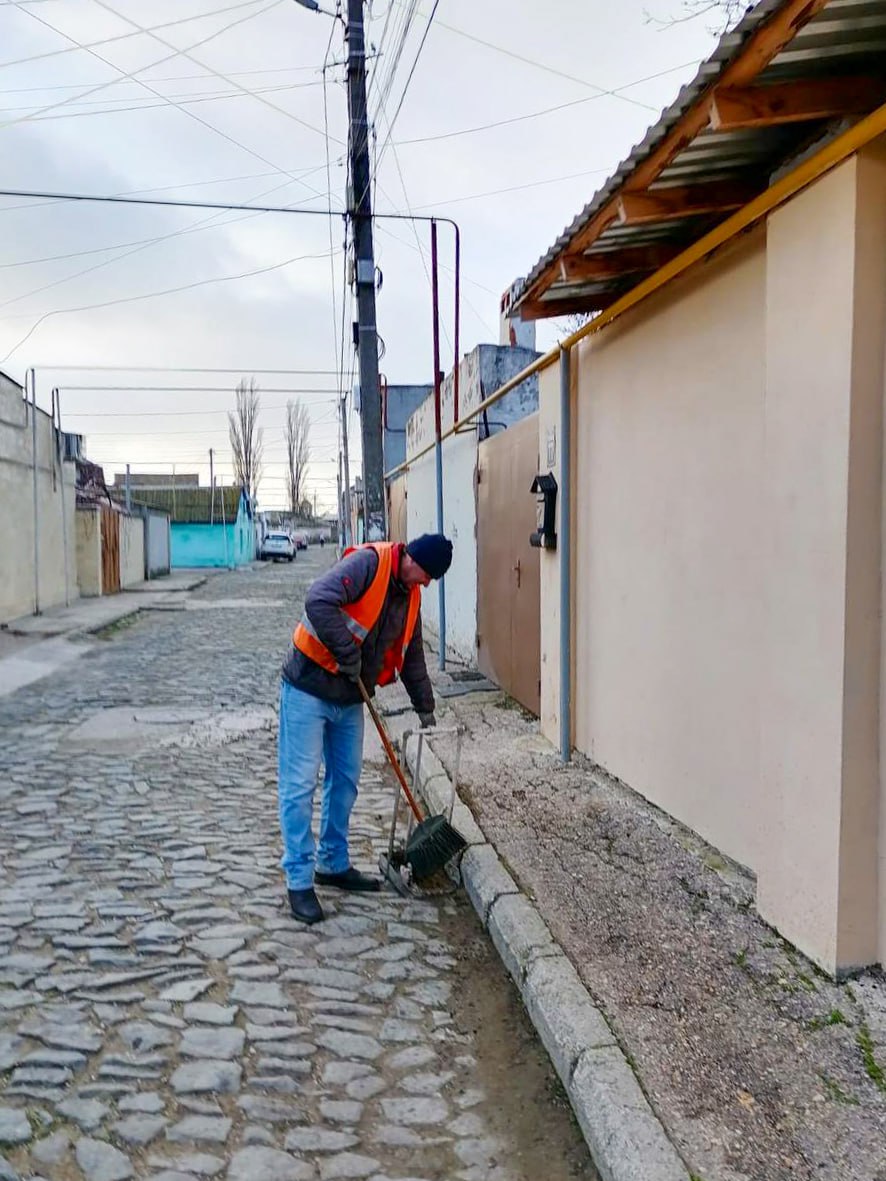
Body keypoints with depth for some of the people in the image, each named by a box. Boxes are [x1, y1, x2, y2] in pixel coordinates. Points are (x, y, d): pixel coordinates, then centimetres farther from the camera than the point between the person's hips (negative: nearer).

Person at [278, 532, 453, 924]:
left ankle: (334, 864, 30)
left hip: (350, 698, 8)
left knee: (345, 782, 15)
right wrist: (348, 653, -27)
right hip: (308, 689, -8)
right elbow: (318, 601, -33)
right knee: (299, 785, -2)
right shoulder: (367, 563, -18)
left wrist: (424, 707, 21)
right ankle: (299, 881, 6)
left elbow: (412, 656, 19)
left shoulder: (409, 596, 9)